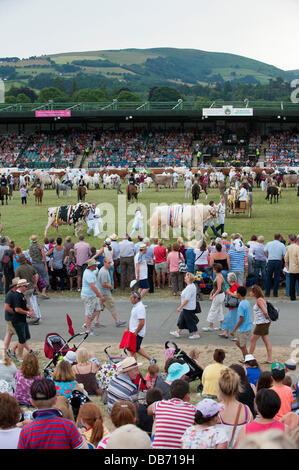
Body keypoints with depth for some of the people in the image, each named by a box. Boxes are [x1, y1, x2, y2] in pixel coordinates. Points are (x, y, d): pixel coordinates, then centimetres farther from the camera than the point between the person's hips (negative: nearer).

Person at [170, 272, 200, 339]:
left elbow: (186, 299, -27)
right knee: (182, 320, 17)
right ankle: (178, 333, 26)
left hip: (188, 308, -11)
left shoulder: (189, 288, -26)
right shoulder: (192, 285, 7)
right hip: (186, 308, 11)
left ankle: (196, 334, 9)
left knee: (190, 321, 0)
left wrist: (180, 307, -22)